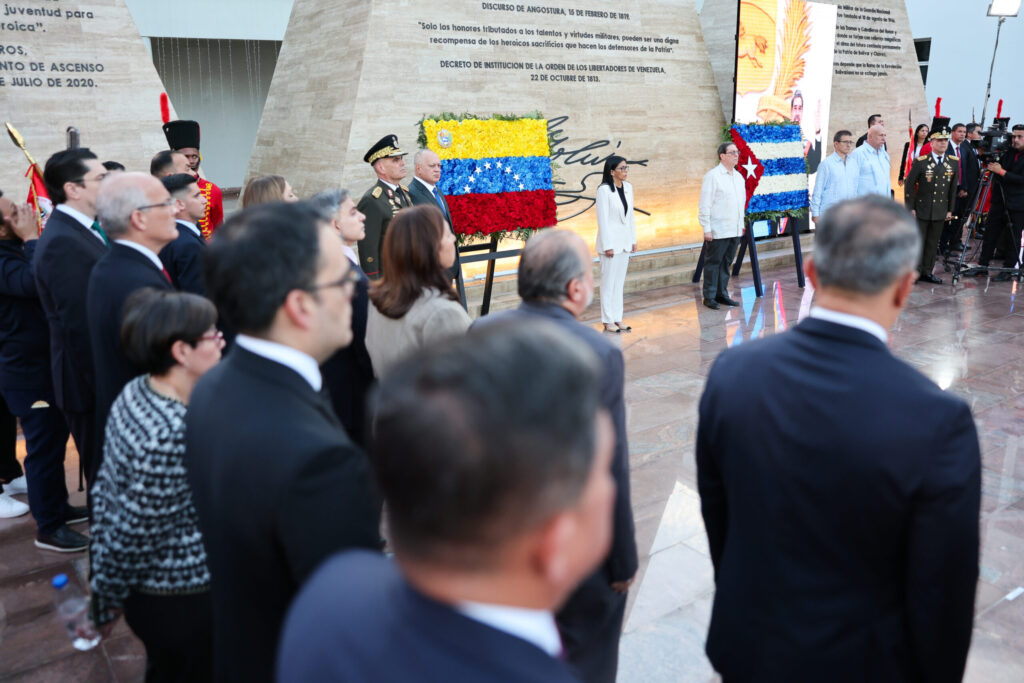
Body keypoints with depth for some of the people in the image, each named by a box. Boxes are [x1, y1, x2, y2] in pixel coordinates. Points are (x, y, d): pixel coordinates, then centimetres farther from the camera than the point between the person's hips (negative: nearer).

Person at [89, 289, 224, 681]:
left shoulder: (136, 392, -5)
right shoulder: (170, 436, -32)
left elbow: (106, 489, 3)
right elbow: (135, 534, -25)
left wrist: (104, 579, 12)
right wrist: (107, 596, -8)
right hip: (181, 598, -8)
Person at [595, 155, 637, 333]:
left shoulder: (628, 187, 8)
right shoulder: (604, 190, -13)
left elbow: (630, 216, 14)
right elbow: (602, 220, -14)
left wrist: (633, 239, 12)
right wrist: (607, 246, -16)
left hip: (625, 242, 7)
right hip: (611, 241, -7)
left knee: (619, 281, 12)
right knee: (609, 282, 0)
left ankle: (617, 318, 19)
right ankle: (608, 321, 7)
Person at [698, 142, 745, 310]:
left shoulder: (739, 176, 14)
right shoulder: (712, 176, -8)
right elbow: (705, 205, -10)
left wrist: (741, 224, 16)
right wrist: (706, 229, -14)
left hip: (735, 231, 7)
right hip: (717, 231, -7)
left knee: (726, 263, 12)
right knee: (713, 263, -1)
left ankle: (721, 294, 21)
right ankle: (709, 297, 7)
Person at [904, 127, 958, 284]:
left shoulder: (954, 162, 4)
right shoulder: (920, 162, -7)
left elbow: (953, 188, 10)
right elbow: (909, 185, -4)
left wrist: (950, 210, 8)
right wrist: (910, 208, -7)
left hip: (940, 211, 4)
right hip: (921, 210, -3)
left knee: (933, 243, 9)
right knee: (918, 242, 1)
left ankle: (927, 272, 17)